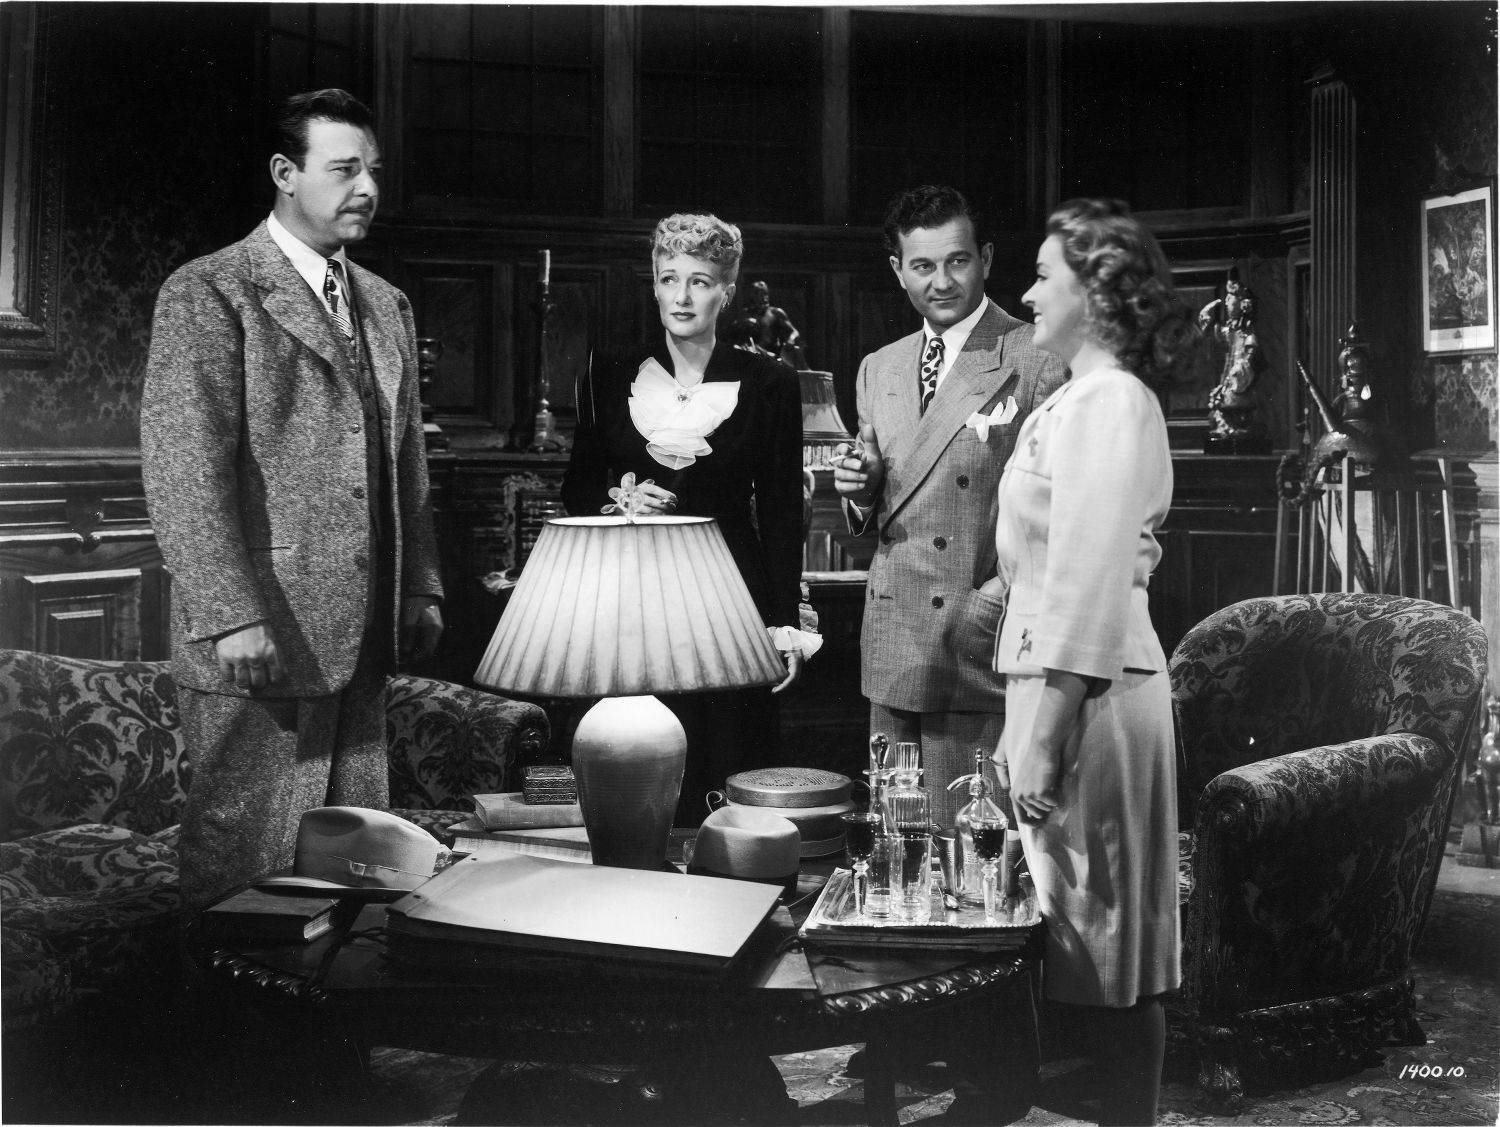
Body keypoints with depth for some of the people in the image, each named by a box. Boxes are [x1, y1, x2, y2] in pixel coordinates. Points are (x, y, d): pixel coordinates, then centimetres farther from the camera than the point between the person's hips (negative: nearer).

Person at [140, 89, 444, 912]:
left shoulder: (386, 307, 17)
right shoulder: (207, 295, -6)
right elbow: (182, 469, -13)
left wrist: (420, 590, 13)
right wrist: (231, 617, -19)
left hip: (364, 637, 7)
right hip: (259, 642, -7)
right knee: (249, 860, 2)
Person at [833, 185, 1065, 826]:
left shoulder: (1039, 363, -6)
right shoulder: (877, 371, 14)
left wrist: (1004, 595, -19)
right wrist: (859, 491, -1)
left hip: (980, 648, -6)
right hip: (891, 646, 6)